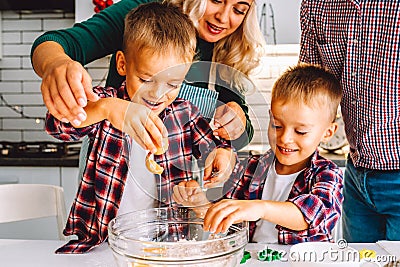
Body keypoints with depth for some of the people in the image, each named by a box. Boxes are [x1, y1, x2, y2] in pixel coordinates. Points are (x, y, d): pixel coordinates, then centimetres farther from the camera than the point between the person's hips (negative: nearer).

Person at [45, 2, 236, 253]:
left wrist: (223, 155, -14)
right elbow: (57, 123, -19)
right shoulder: (104, 100, -3)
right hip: (102, 239, -4)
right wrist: (104, 108, -39)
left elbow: (216, 147, 11)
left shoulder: (185, 114, 5)